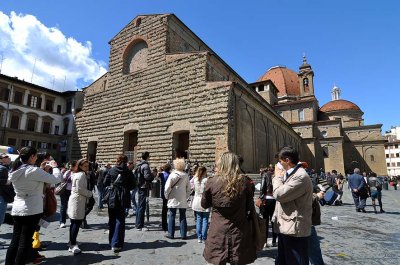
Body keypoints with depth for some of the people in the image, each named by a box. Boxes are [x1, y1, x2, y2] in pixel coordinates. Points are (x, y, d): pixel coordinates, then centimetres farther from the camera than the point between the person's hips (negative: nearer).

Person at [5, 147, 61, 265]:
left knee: (15, 240, 15)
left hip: (17, 210, 8)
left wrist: (41, 169, 13)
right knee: (25, 242, 4)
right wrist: (54, 167, -1)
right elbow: (56, 179, -16)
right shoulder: (34, 171, -19)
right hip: (32, 210, -8)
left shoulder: (14, 171, 5)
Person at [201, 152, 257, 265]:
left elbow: (204, 205, 3)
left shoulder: (212, 182, -12)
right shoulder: (244, 182, -9)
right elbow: (250, 207, 1)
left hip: (217, 234, -1)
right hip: (239, 234, 1)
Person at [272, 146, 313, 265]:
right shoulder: (289, 174, 12)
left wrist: (277, 177, -10)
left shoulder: (301, 176, -21)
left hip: (294, 228, -9)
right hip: (285, 227, 10)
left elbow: (279, 194, -25)